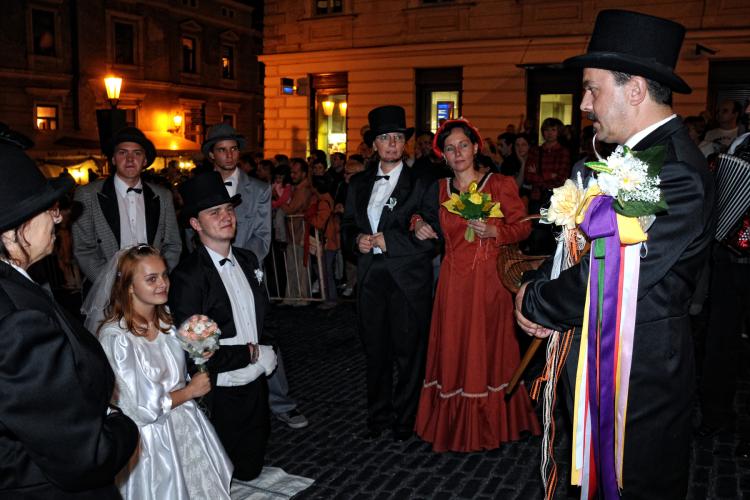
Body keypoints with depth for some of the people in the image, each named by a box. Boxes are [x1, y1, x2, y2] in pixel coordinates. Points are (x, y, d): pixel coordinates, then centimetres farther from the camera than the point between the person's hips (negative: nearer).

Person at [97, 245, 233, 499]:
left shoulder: (166, 320, -3)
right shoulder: (116, 338, -25)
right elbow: (145, 409, -23)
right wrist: (190, 390, -11)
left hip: (186, 427, 7)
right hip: (153, 441, -7)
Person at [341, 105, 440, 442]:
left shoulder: (423, 183, -3)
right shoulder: (358, 184, 11)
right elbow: (348, 225, 17)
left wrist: (387, 240, -15)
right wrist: (357, 239, -5)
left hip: (408, 280, -4)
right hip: (370, 278, 4)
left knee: (408, 353, 6)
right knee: (375, 350, 13)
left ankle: (405, 420, 23)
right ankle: (377, 416, 29)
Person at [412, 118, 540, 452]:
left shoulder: (500, 185, -3)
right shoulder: (439, 189, 8)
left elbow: (523, 225, -1)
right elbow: (423, 214, 23)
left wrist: (493, 231, -17)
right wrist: (418, 224, 1)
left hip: (488, 279, -3)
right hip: (452, 281, 3)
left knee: (486, 350, 6)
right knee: (452, 350, 8)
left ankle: (488, 425, 23)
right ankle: (454, 424, 24)